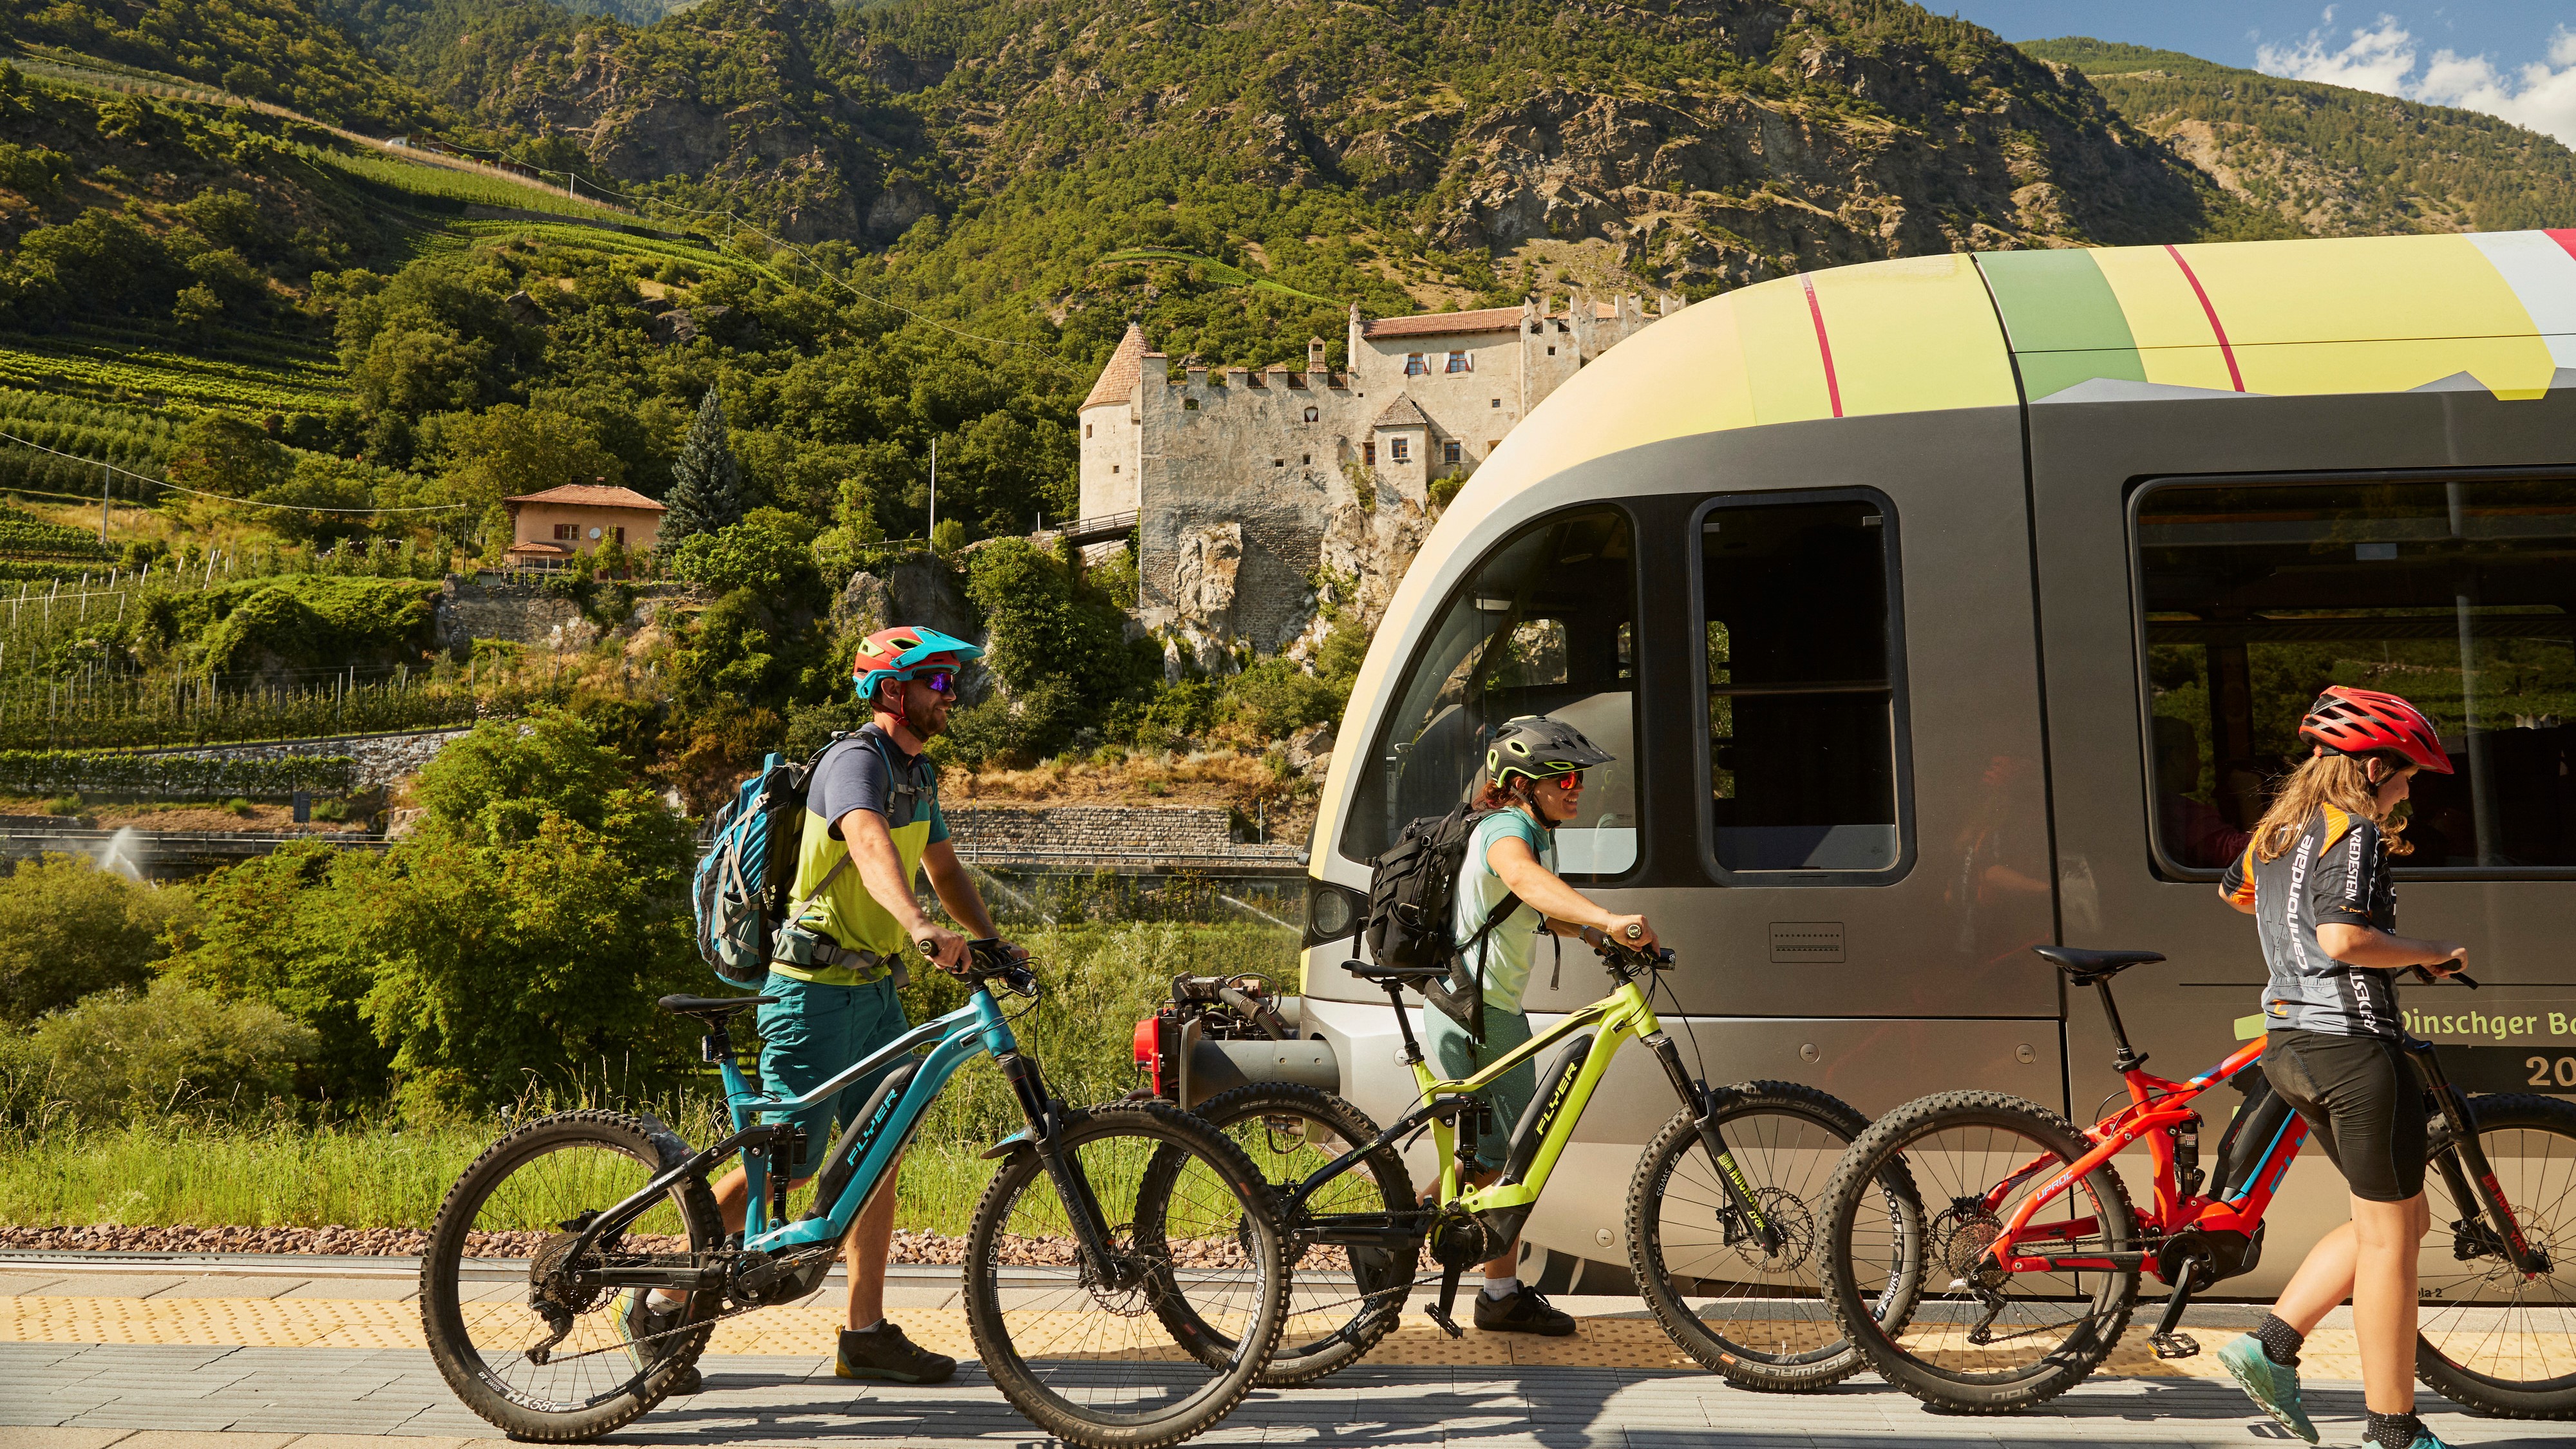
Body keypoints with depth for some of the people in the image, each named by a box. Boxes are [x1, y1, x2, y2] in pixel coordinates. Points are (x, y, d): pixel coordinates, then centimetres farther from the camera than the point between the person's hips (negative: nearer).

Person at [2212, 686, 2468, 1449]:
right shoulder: (2353, 831, -12)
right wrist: (2428, 951, -10)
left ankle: (2272, 1343, 11)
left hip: (2289, 1043, 9)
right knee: (2390, 1237, 2)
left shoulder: (2278, 828, 14)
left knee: (2396, 1220, 19)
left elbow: (2232, 892, 34)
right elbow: (2344, 939, -24)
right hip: (2353, 1043, -9)